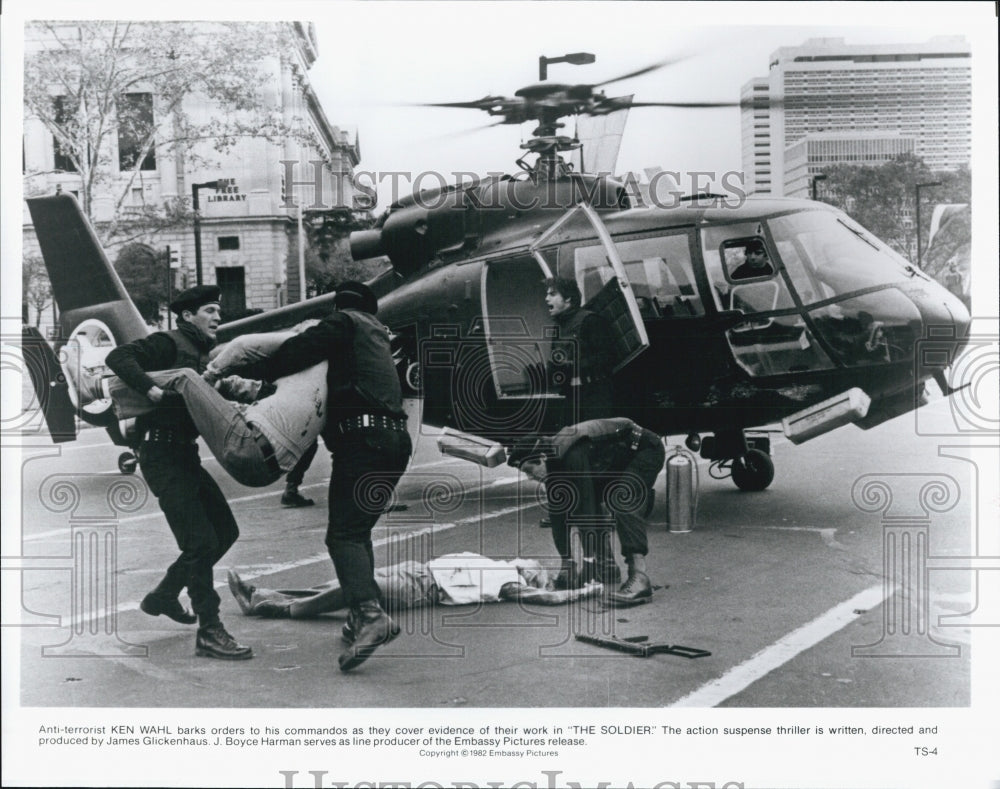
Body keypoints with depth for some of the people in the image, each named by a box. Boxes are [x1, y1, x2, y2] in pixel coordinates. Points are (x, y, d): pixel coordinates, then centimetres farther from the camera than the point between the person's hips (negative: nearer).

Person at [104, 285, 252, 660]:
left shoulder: (204, 354, 18)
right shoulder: (168, 344, -8)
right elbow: (118, 357, -20)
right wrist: (151, 388, -30)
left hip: (185, 453, 9)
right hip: (162, 453, -9)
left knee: (225, 530, 13)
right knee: (201, 541, -12)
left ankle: (163, 596, 27)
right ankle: (209, 632, -4)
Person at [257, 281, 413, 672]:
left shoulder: (345, 323, 3)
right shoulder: (375, 337, 29)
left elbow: (298, 350, -10)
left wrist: (261, 376, 1)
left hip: (363, 439, -9)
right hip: (395, 441, 9)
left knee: (344, 533, -13)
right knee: (359, 529, 18)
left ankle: (369, 613, -29)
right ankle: (362, 612, 18)